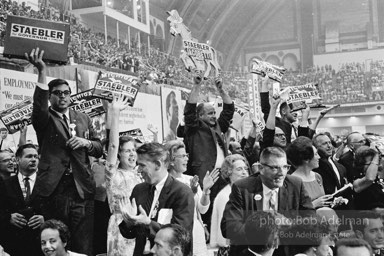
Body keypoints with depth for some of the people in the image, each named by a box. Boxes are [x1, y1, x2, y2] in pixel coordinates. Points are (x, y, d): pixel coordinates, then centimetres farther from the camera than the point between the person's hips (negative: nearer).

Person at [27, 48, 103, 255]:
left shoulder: (83, 119, 17)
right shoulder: (45, 119, 4)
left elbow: (99, 149, 17)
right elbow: (39, 106, -19)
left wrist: (86, 142, -5)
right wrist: (42, 72, -31)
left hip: (81, 191, 3)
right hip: (53, 190, -3)